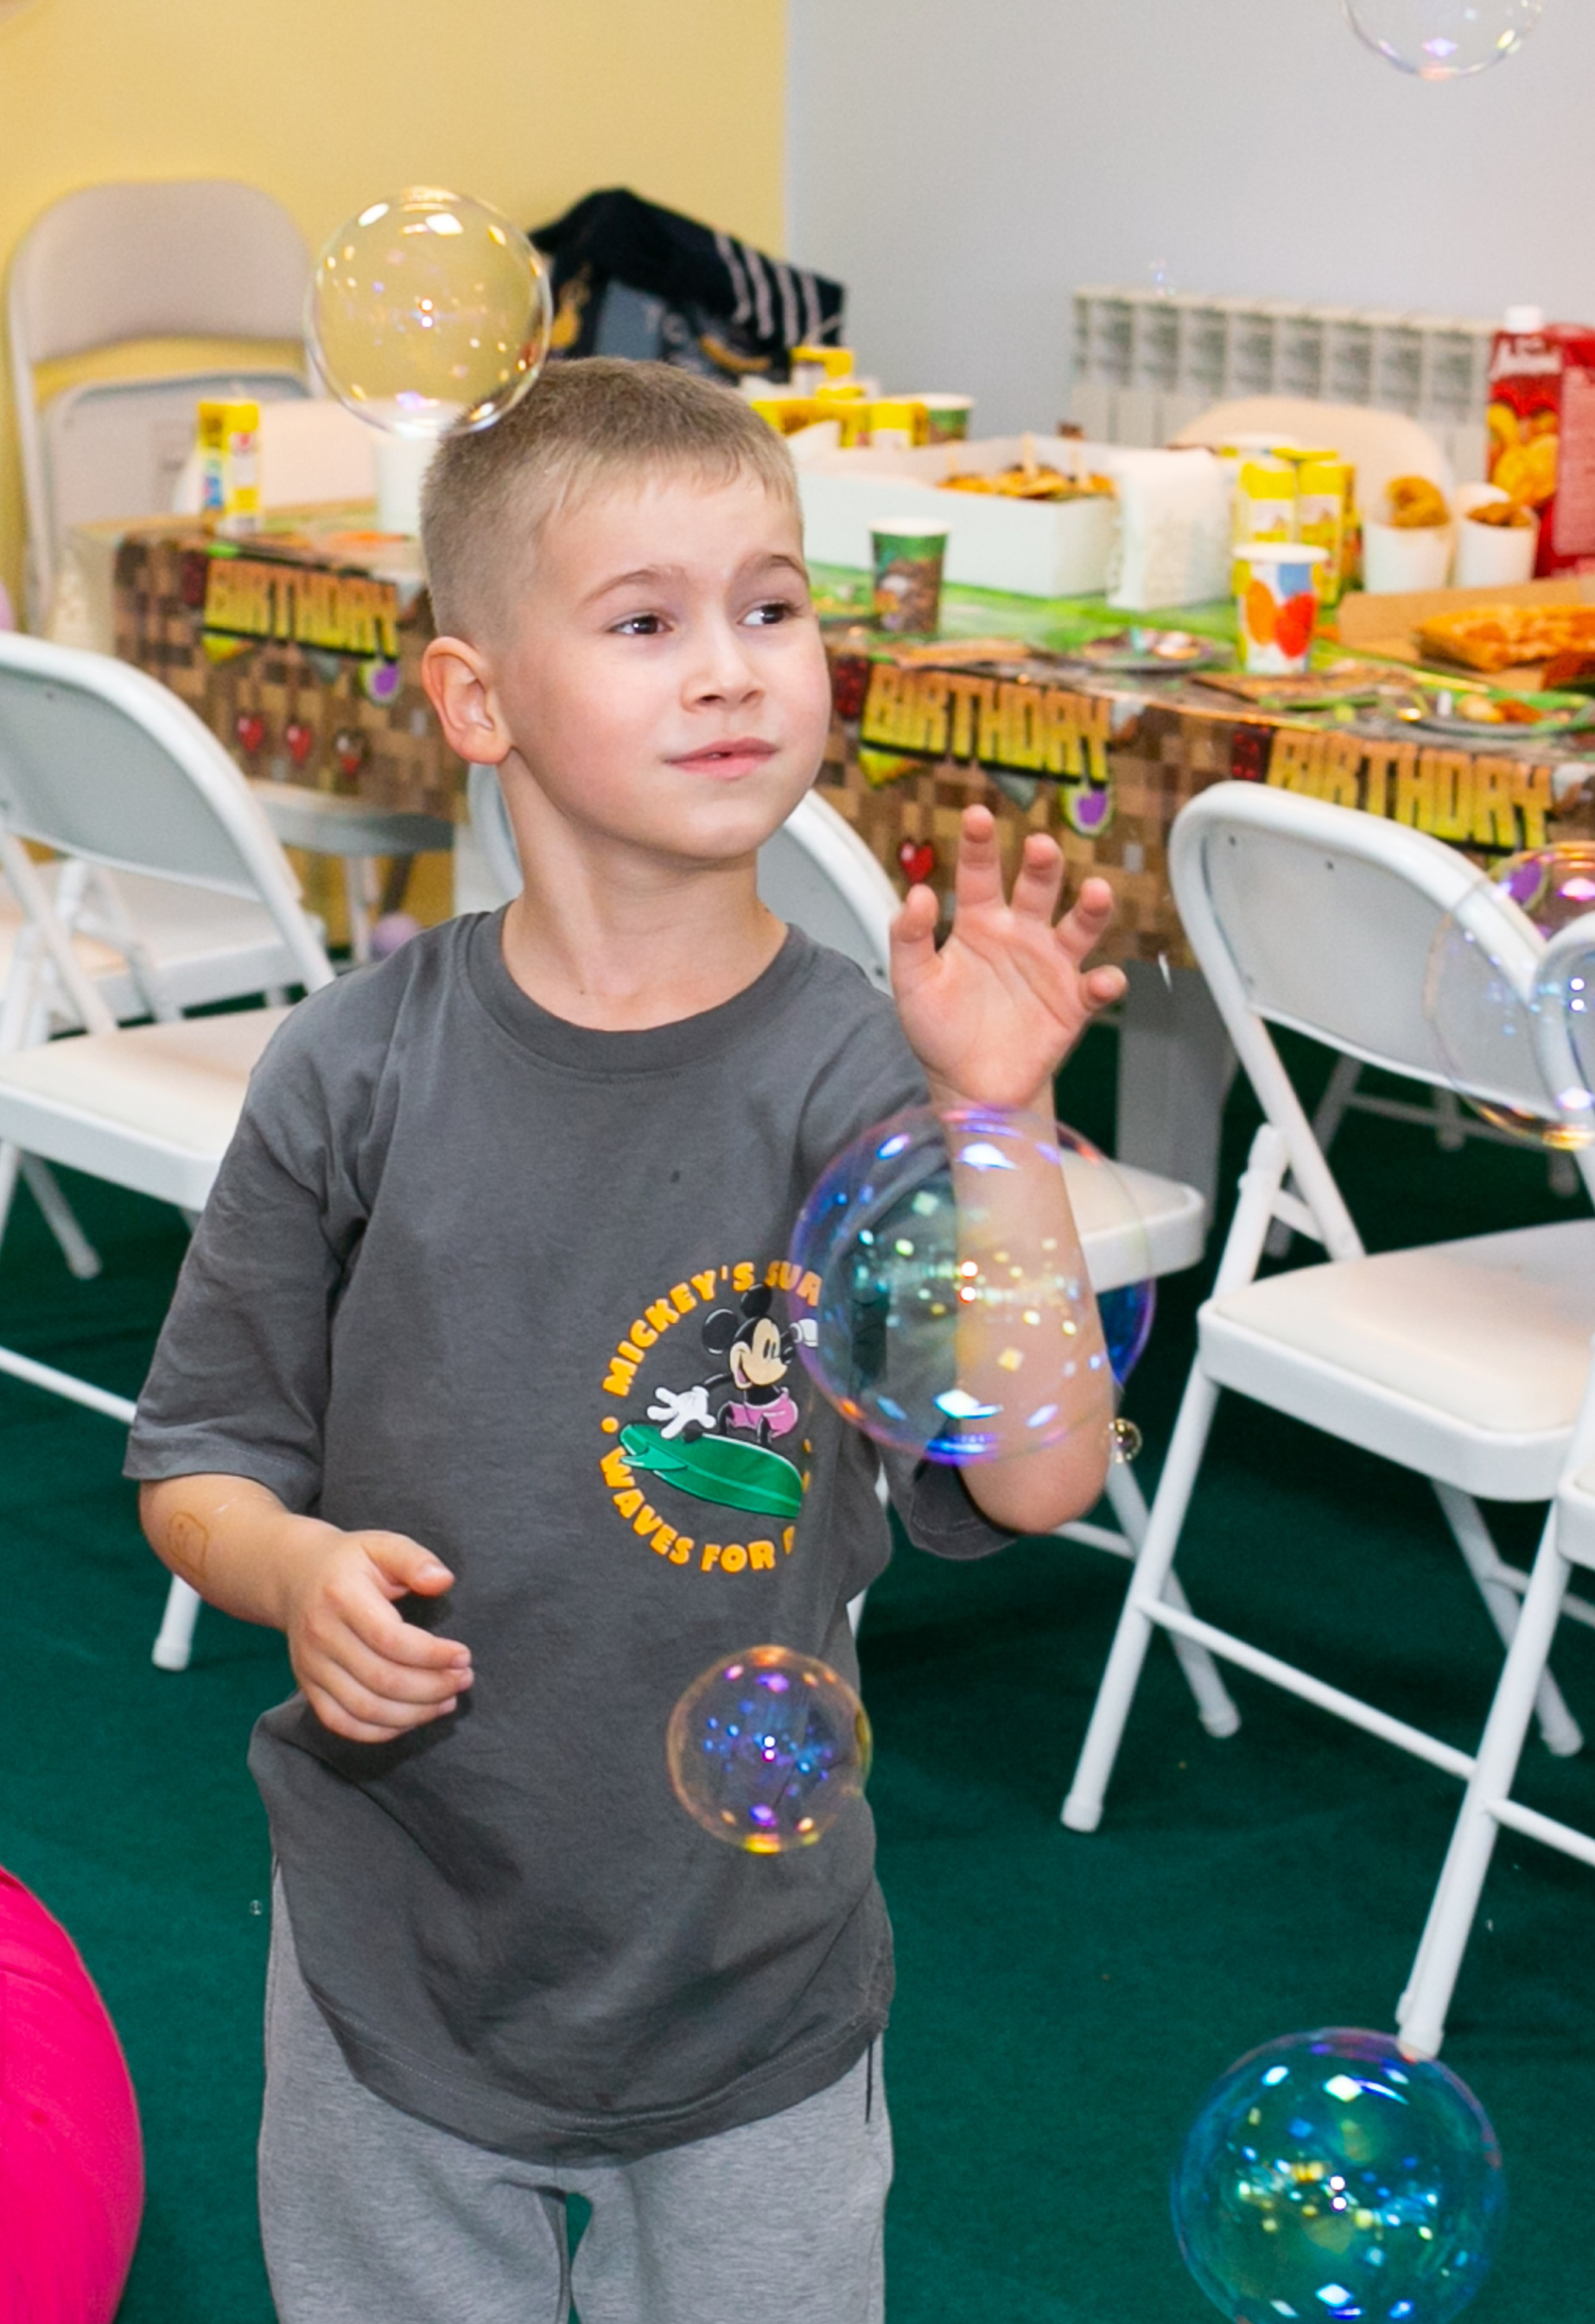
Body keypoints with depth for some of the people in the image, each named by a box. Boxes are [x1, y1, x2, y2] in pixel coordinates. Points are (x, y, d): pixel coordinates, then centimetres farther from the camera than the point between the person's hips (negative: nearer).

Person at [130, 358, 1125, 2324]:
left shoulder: (860, 1075, -13)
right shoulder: (361, 1074, -8)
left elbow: (1039, 1482, -22)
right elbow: (196, 1464, 1)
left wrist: (996, 1117, -31)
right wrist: (295, 1570, -19)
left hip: (756, 1992, -1)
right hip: (395, 1972, 1)